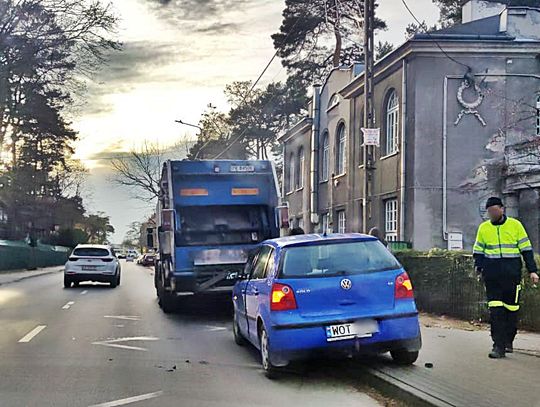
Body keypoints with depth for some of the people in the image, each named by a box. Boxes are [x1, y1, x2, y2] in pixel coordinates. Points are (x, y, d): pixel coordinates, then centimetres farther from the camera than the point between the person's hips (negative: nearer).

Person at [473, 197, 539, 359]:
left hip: (512, 274, -1)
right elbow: (478, 251, 16)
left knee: (511, 308, 6)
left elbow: (526, 248, 6)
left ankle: (508, 341, 22)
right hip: (491, 275, 1)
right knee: (495, 309, -7)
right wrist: (479, 268, 2)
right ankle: (498, 346, -6)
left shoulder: (515, 225, 4)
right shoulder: (483, 228, 9)